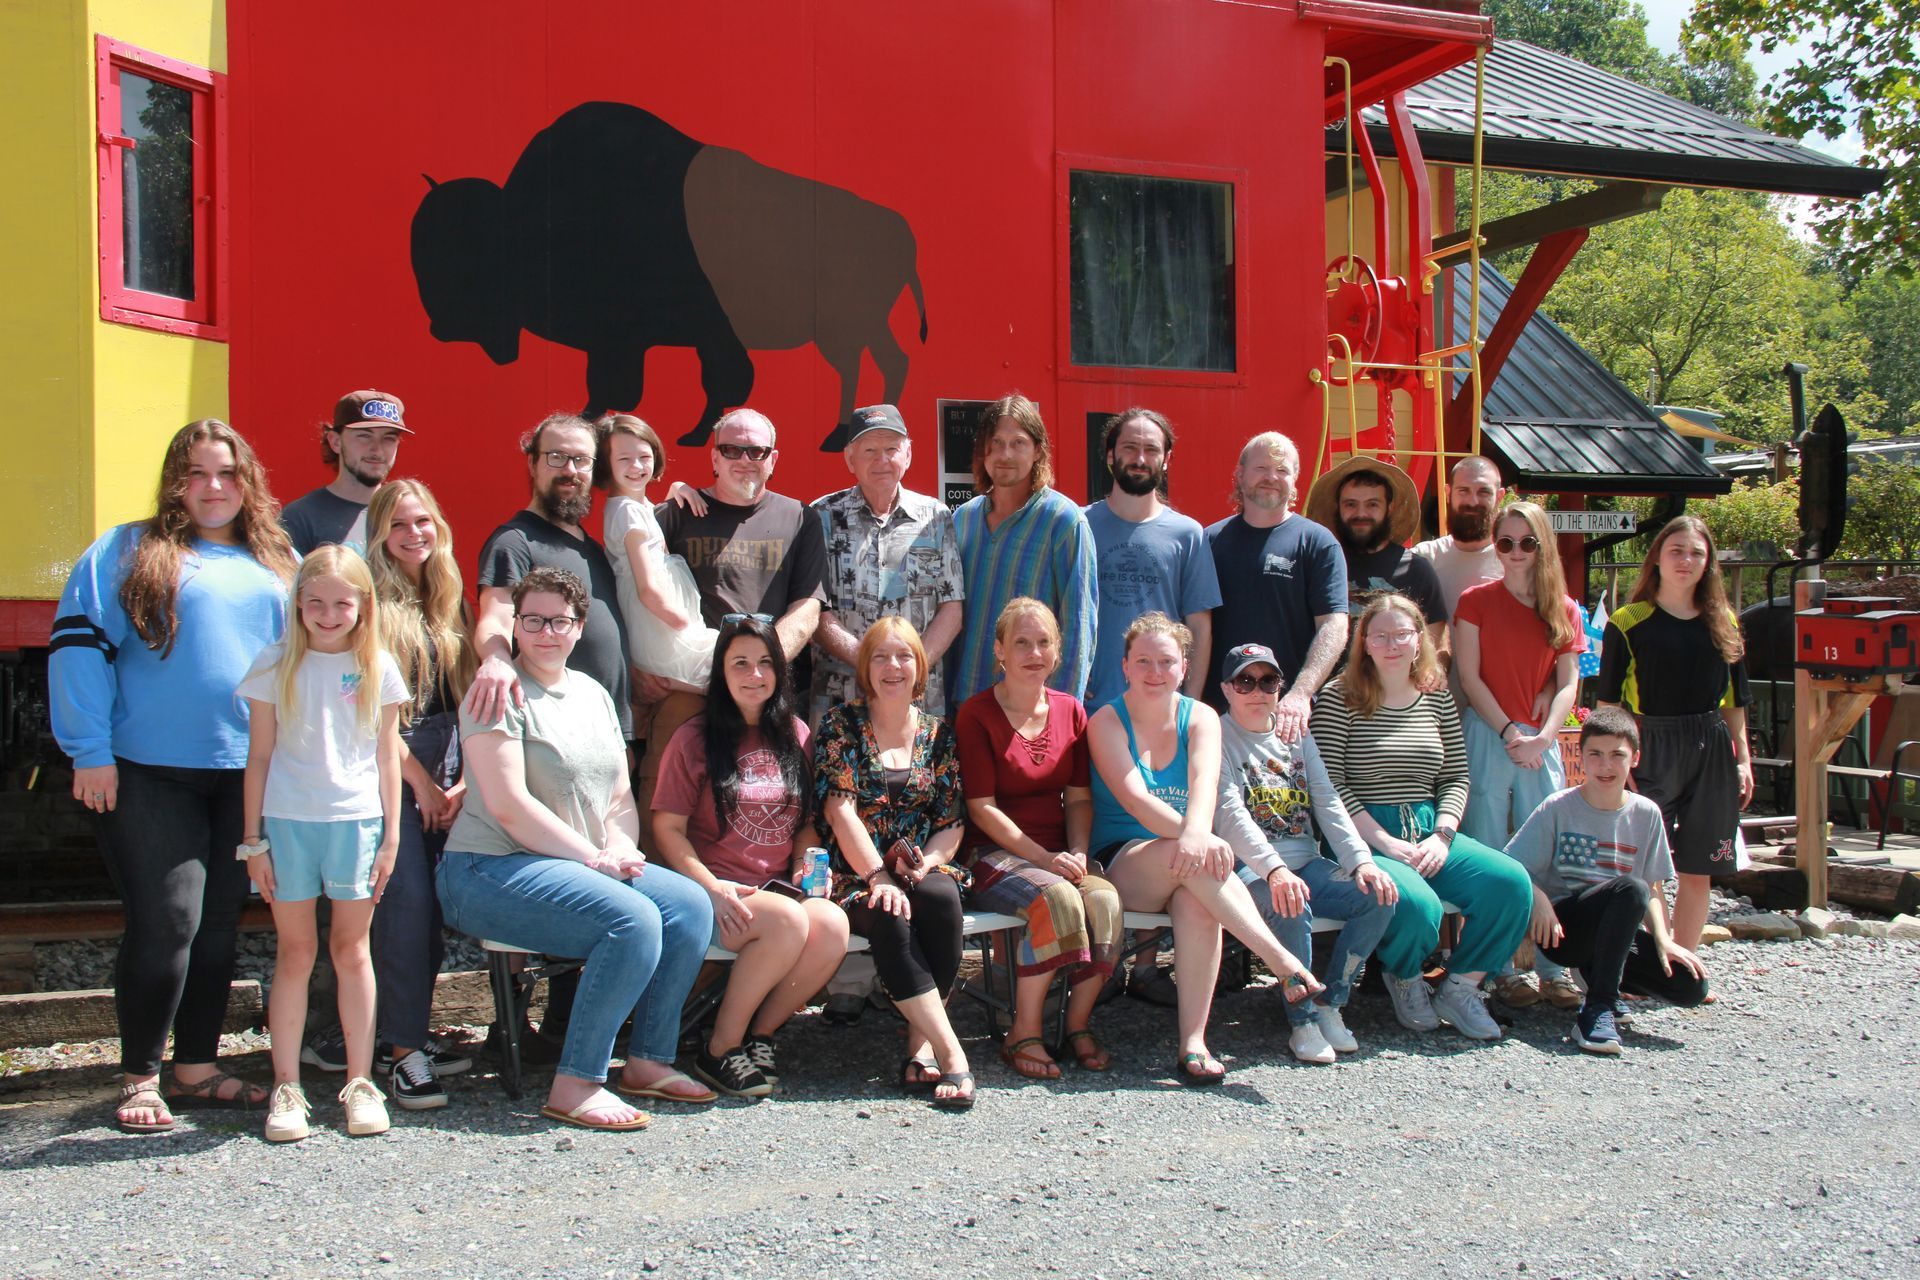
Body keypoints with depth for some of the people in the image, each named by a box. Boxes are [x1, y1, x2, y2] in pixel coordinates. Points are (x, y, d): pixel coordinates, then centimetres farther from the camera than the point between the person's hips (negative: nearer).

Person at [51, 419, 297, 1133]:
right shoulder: (126, 552, 1)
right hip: (150, 773, -4)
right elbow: (79, 645, -5)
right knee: (165, 921, -7)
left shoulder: (280, 564, 13)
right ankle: (140, 1080, 7)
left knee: (219, 926, 11)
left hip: (247, 776, 4)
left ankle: (197, 1068, 23)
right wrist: (90, 751, -12)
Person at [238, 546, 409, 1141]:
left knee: (352, 949, 7)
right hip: (288, 822, 0)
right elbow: (259, 757, 5)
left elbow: (388, 756, 8)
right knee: (295, 952, 4)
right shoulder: (275, 665, 3)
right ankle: (286, 1088, 11)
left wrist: (391, 835, 5)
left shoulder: (377, 667, 5)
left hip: (357, 822, 0)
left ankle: (360, 1082, 14)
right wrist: (252, 839, 3)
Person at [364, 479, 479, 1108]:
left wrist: (466, 777, 3)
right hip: (389, 765, -6)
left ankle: (409, 1030, 16)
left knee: (436, 901, 4)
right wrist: (420, 779, -7)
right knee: (407, 898, -11)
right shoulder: (371, 603, -4)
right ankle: (404, 1051, -7)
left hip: (446, 761, 6)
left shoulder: (449, 599, 15)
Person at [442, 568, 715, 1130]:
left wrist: (620, 847, -4)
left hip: (580, 864, 8)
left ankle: (648, 1062, 1)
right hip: (491, 870, -8)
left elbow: (620, 795, 17)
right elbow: (508, 804, -17)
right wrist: (592, 857, -16)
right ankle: (574, 1086, -21)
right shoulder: (501, 693, -8)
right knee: (634, 919, -28)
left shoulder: (593, 694, 17)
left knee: (691, 905, -8)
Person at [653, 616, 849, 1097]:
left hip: (779, 888, 4)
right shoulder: (695, 738, 0)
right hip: (718, 892, -4)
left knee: (833, 924, -28)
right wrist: (710, 886, -17)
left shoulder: (795, 735, 14)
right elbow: (668, 828, -4)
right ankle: (719, 1051, -14)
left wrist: (804, 863, 1)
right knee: (789, 921, -33)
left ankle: (759, 1036, -7)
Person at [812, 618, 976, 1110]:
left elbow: (953, 821, 9)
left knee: (942, 898, -32)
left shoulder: (936, 733, 13)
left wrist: (927, 863, -13)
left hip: (923, 871, 3)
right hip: (857, 876, -2)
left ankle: (921, 1046, -25)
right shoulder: (841, 725, 4)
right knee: (888, 917, -34)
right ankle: (951, 1054, -36)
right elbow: (839, 807, -8)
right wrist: (878, 877, -18)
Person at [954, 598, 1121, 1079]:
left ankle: (1079, 1023, -9)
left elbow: (1079, 797, 11)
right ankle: (1023, 1035, -21)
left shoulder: (1071, 711, 12)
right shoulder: (976, 713, -3)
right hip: (994, 854, -4)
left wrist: (1077, 852, -8)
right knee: (1057, 899, -34)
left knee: (1105, 899, -27)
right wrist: (1043, 858, -17)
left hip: (1059, 854, 5)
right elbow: (982, 808, -9)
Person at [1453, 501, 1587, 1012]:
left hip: (1541, 743, 3)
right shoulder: (1476, 601, 3)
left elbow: (1568, 683, 6)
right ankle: (1502, 970, 3)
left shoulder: (1564, 609, 10)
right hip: (1488, 735, -3)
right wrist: (1510, 733, -9)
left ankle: (1554, 969, 4)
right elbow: (1469, 676, -2)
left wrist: (1542, 737, -8)